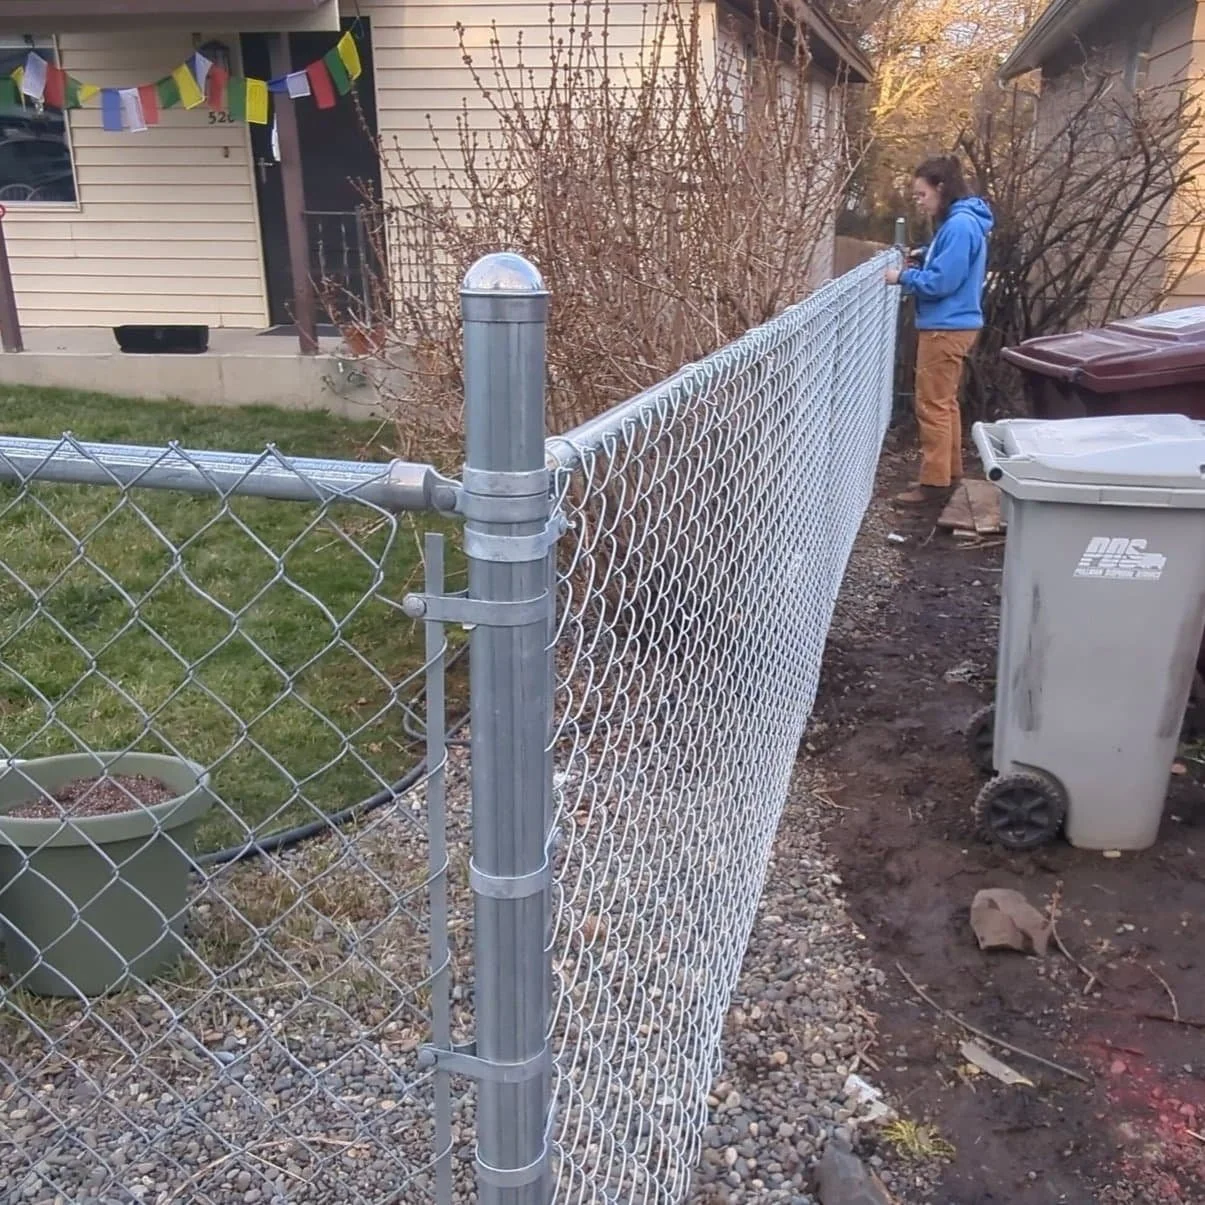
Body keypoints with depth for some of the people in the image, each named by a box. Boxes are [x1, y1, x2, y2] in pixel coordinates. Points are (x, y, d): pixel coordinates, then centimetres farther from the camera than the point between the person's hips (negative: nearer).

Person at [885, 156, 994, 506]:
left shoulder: (960, 225, -18)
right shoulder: (958, 222, 13)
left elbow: (941, 282, -22)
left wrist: (904, 277, -11)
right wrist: (921, 263, 9)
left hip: (946, 328, -10)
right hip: (948, 325, 10)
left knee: (932, 406, -6)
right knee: (944, 403, 16)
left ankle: (935, 482, -1)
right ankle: (949, 472, 25)